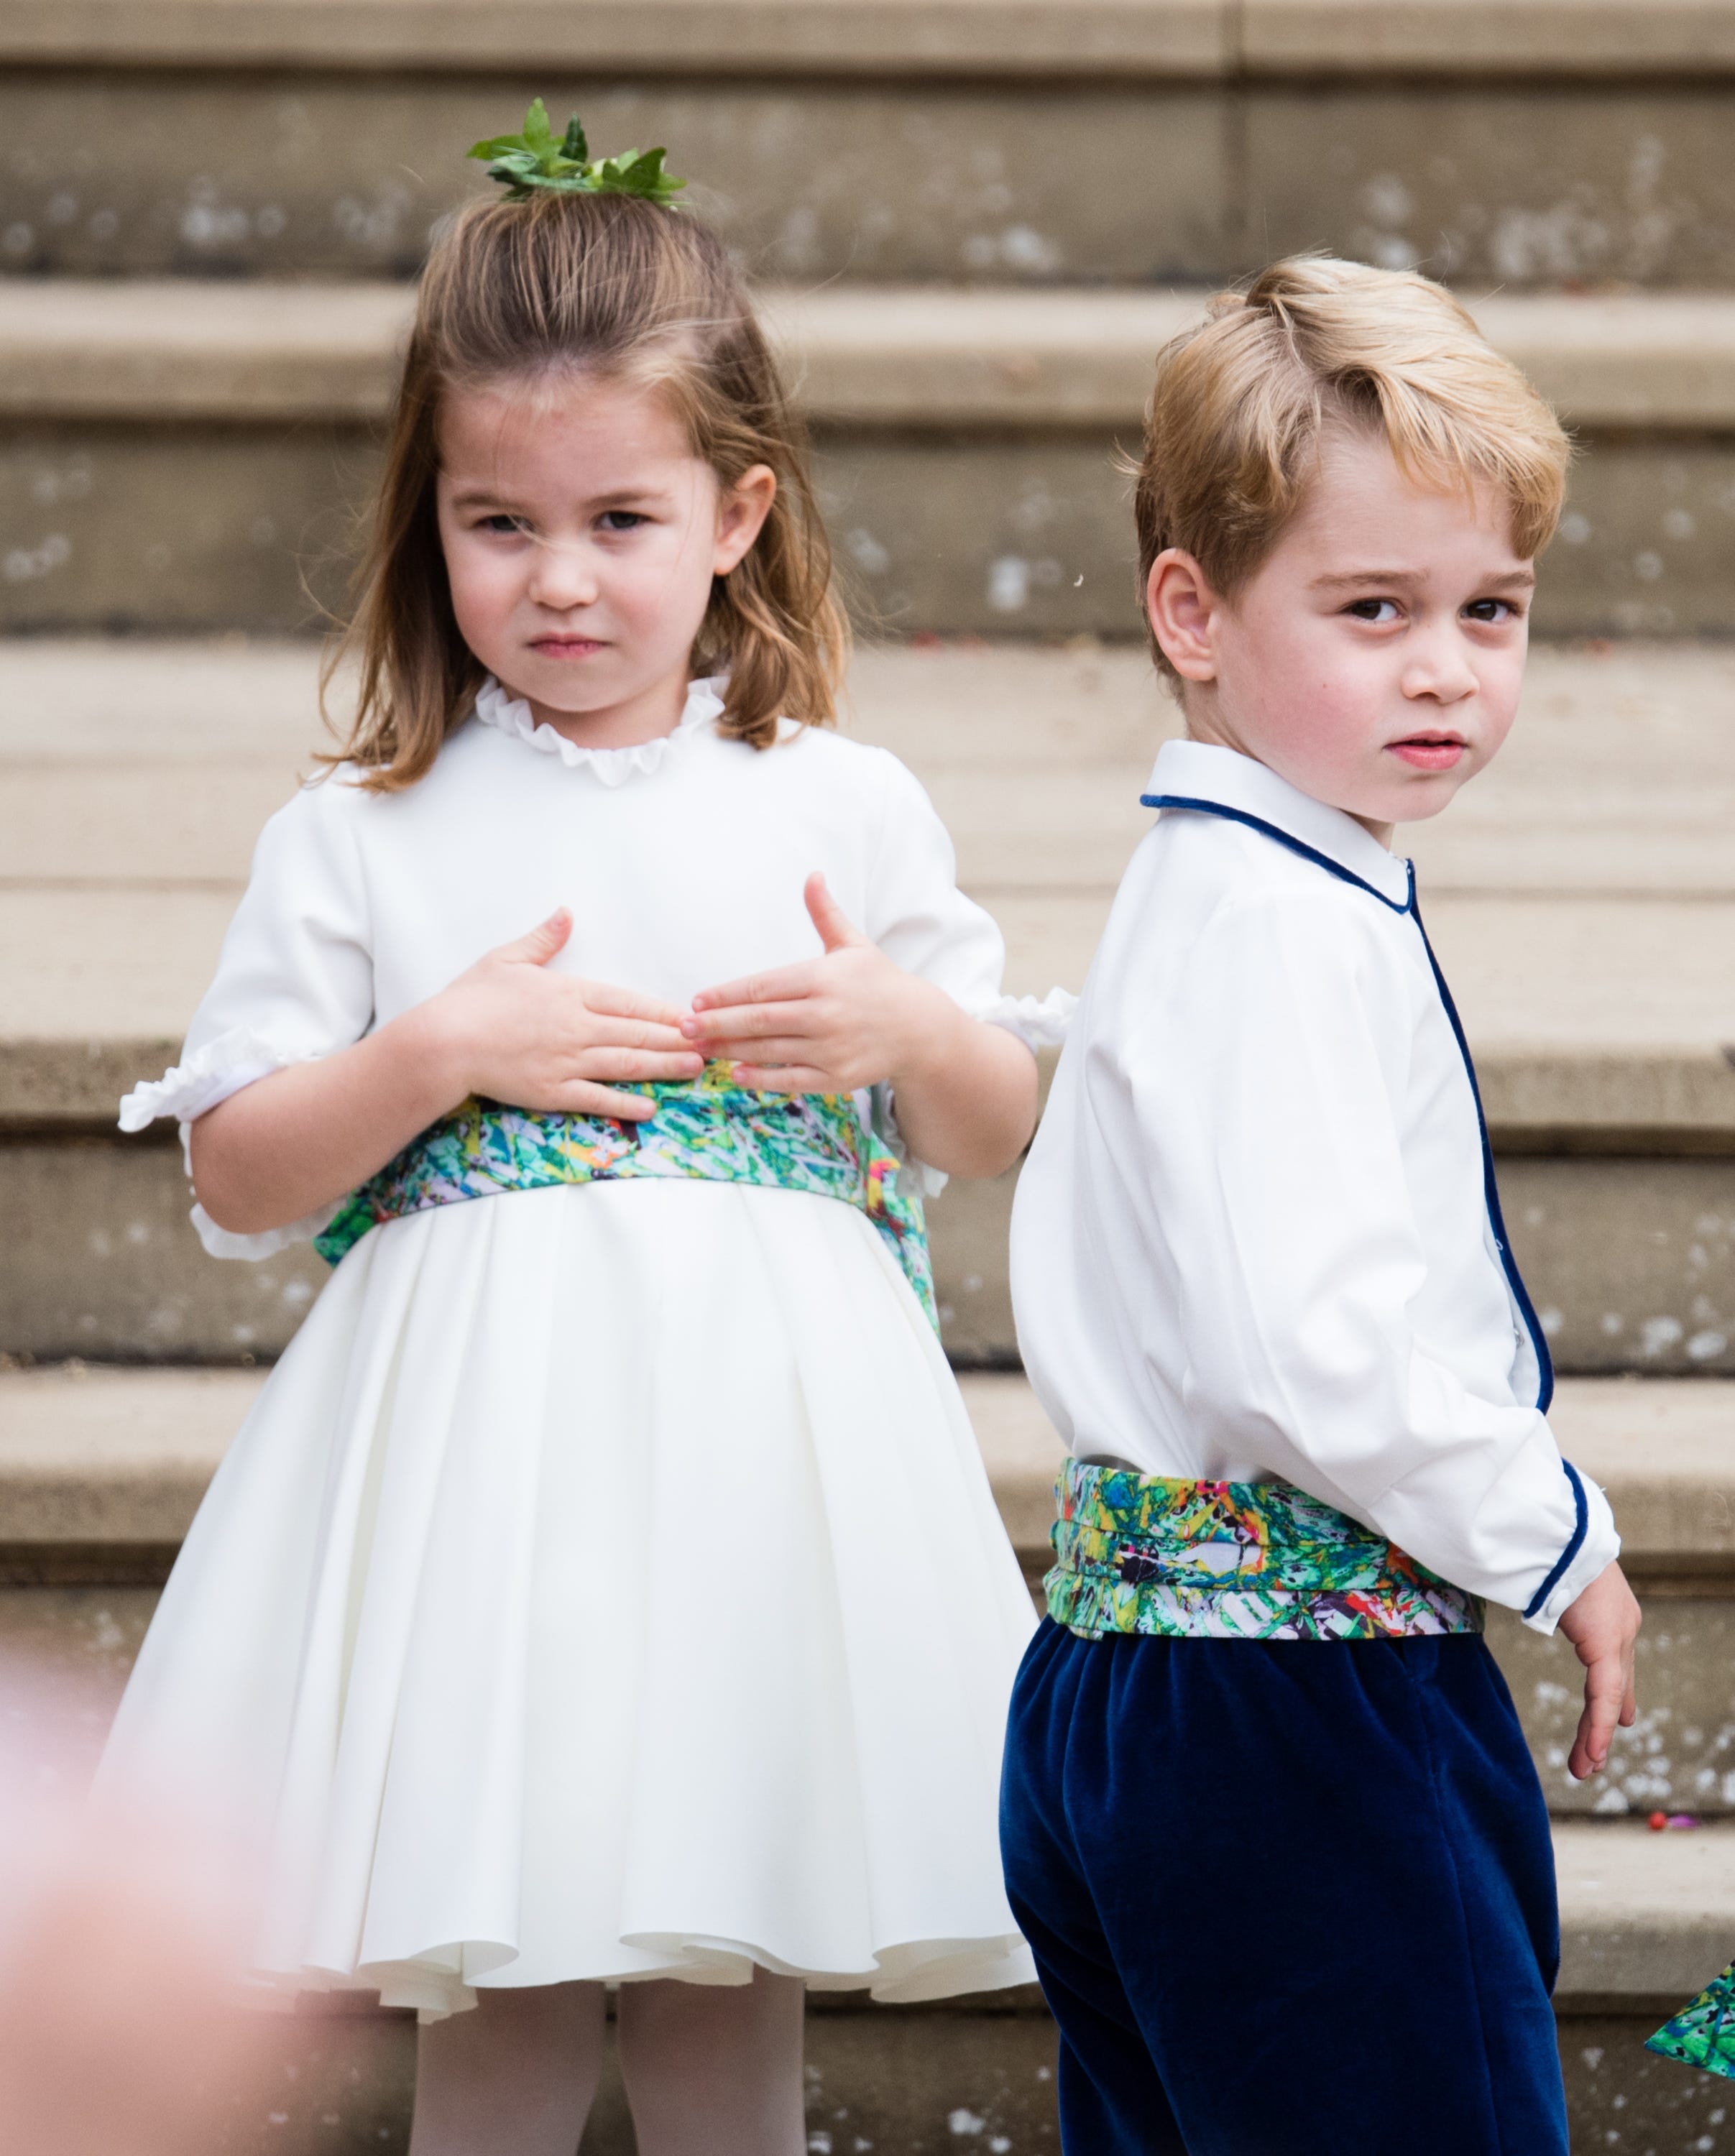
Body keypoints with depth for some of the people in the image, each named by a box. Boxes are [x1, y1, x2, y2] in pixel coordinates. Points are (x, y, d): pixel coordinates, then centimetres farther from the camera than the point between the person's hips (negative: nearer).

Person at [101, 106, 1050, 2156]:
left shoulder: (842, 808, 8)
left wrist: (906, 1031, -5)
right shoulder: (360, 836, 4)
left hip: (761, 1438, 1)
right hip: (481, 1443, -1)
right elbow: (236, 1180, 1)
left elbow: (996, 1130, 15)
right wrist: (447, 1049, -12)